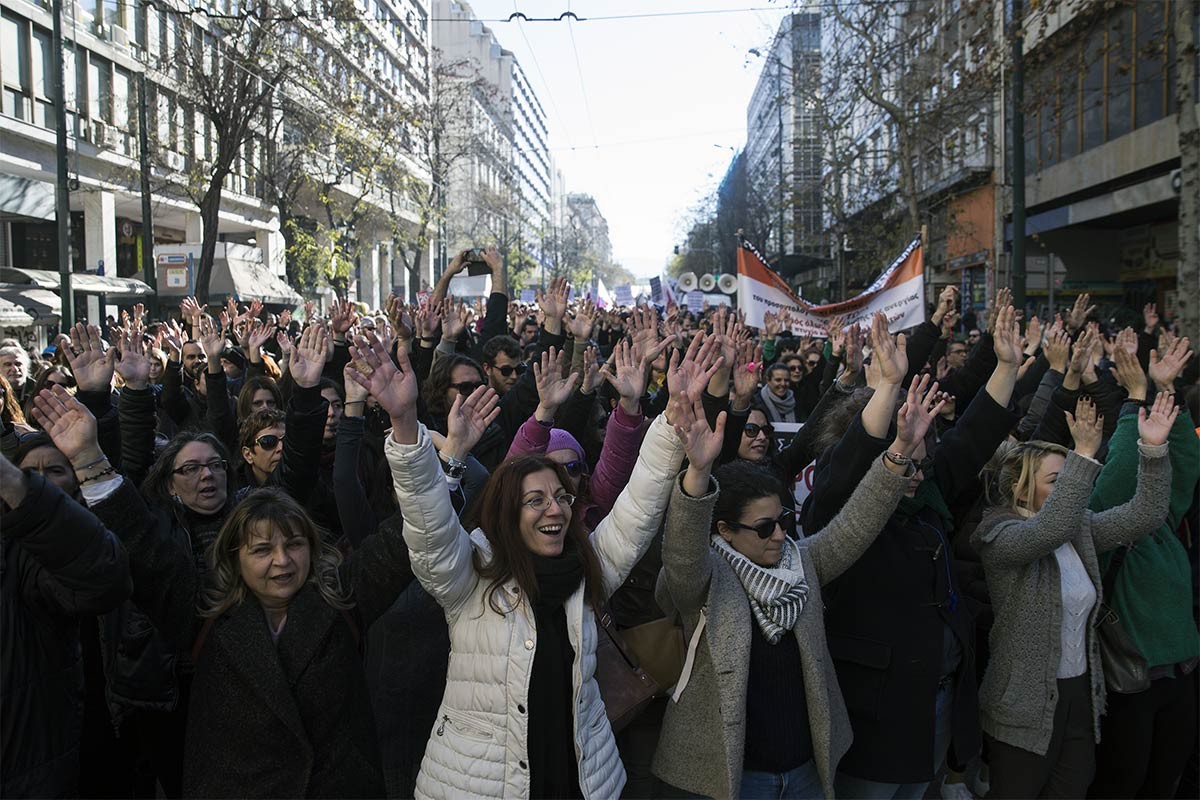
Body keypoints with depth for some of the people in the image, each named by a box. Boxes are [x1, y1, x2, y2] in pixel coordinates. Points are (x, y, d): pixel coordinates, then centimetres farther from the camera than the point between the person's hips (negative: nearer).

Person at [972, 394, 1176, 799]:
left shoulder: (1080, 527, 6)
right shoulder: (1000, 533, -14)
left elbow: (1144, 514, -3)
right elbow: (1048, 530, -34)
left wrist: (1153, 449, -15)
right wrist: (1084, 455, -35)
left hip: (1082, 692, 6)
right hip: (1027, 703, -6)